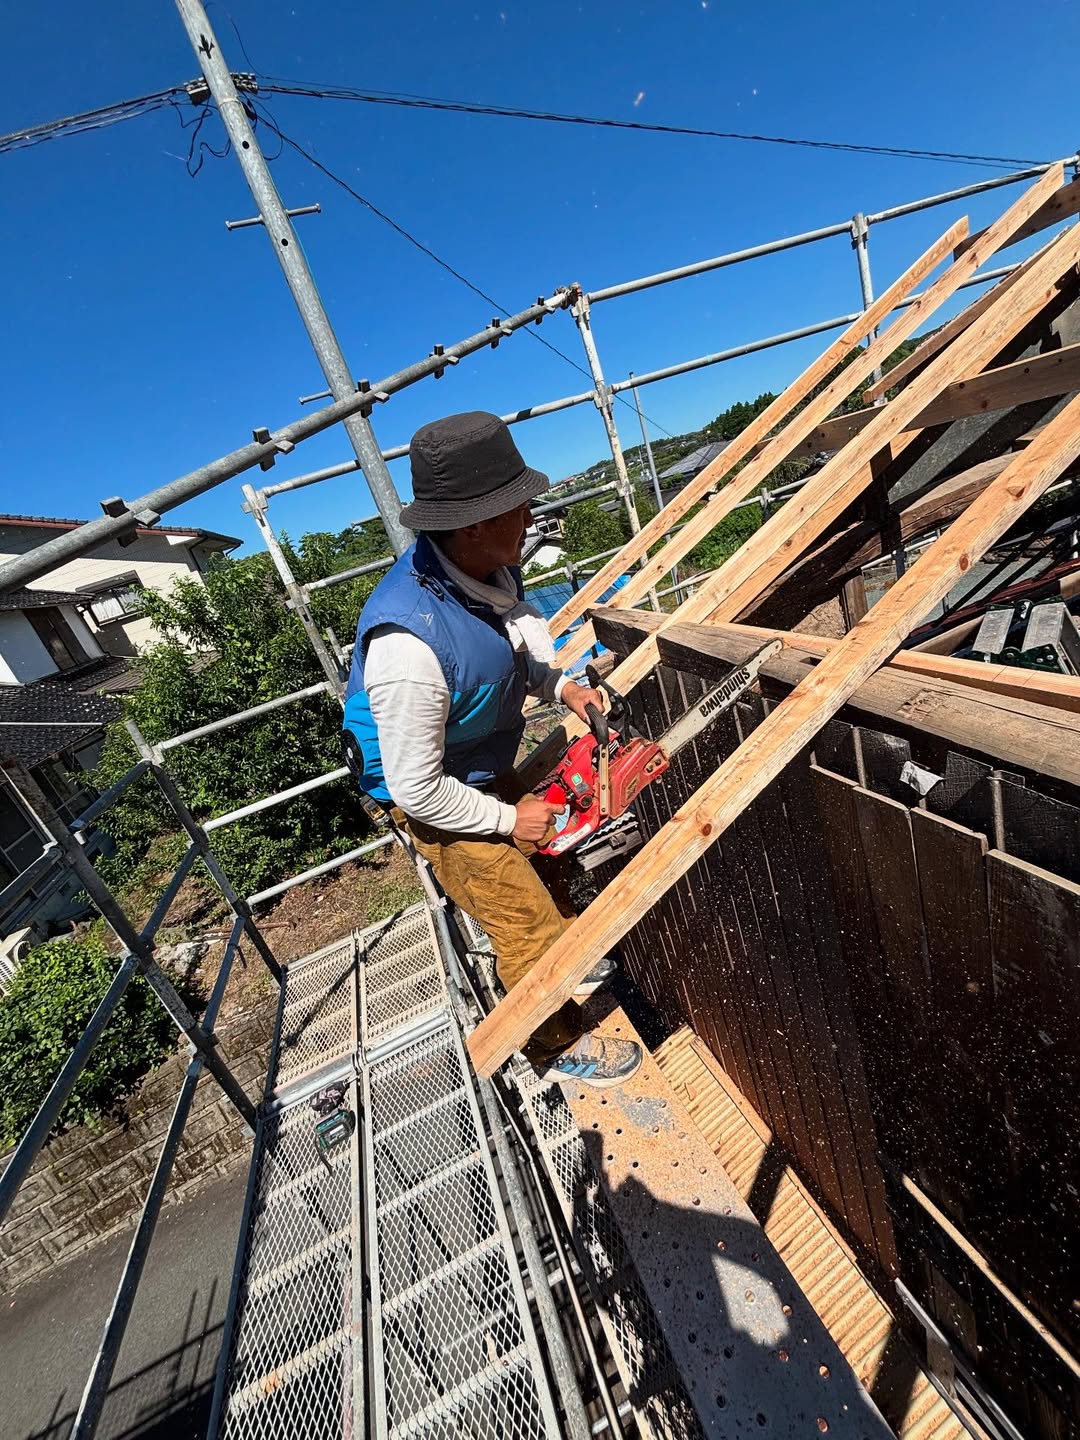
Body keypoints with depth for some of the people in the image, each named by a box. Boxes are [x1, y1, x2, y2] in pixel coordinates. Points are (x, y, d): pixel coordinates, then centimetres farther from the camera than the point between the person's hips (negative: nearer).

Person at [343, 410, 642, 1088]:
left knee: (546, 870, 27)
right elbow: (415, 789, -28)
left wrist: (560, 685, -7)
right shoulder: (410, 641, -39)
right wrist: (508, 818, -16)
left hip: (489, 769, 8)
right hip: (436, 799, -8)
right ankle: (558, 1044, 37)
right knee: (527, 921, 5)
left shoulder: (489, 568, -14)